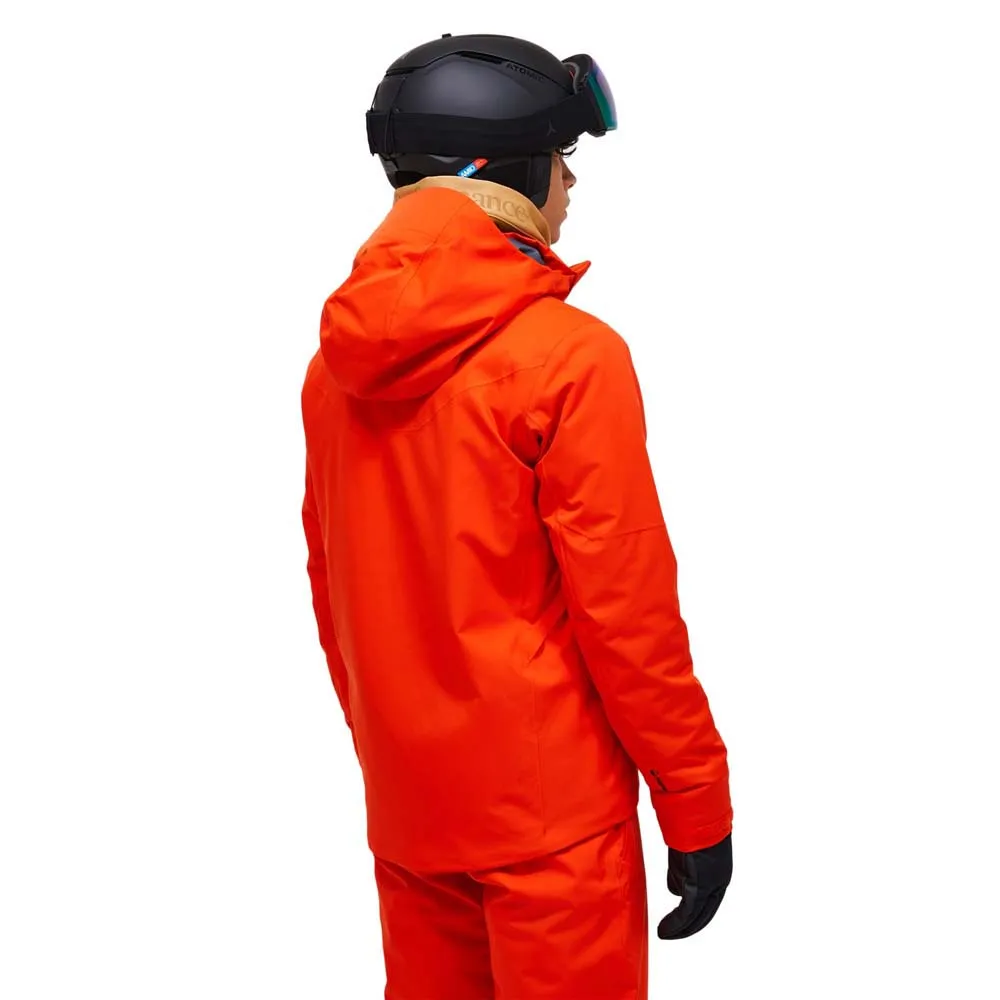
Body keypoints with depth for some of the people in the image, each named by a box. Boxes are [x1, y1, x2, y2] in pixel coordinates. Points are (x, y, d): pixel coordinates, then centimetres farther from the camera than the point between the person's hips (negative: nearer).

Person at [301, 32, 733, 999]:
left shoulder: (338, 359, 1)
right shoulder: (568, 355, -18)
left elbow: (330, 594, 8)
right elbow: (626, 608, -16)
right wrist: (699, 804, -6)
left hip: (405, 804, 6)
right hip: (549, 810, -6)